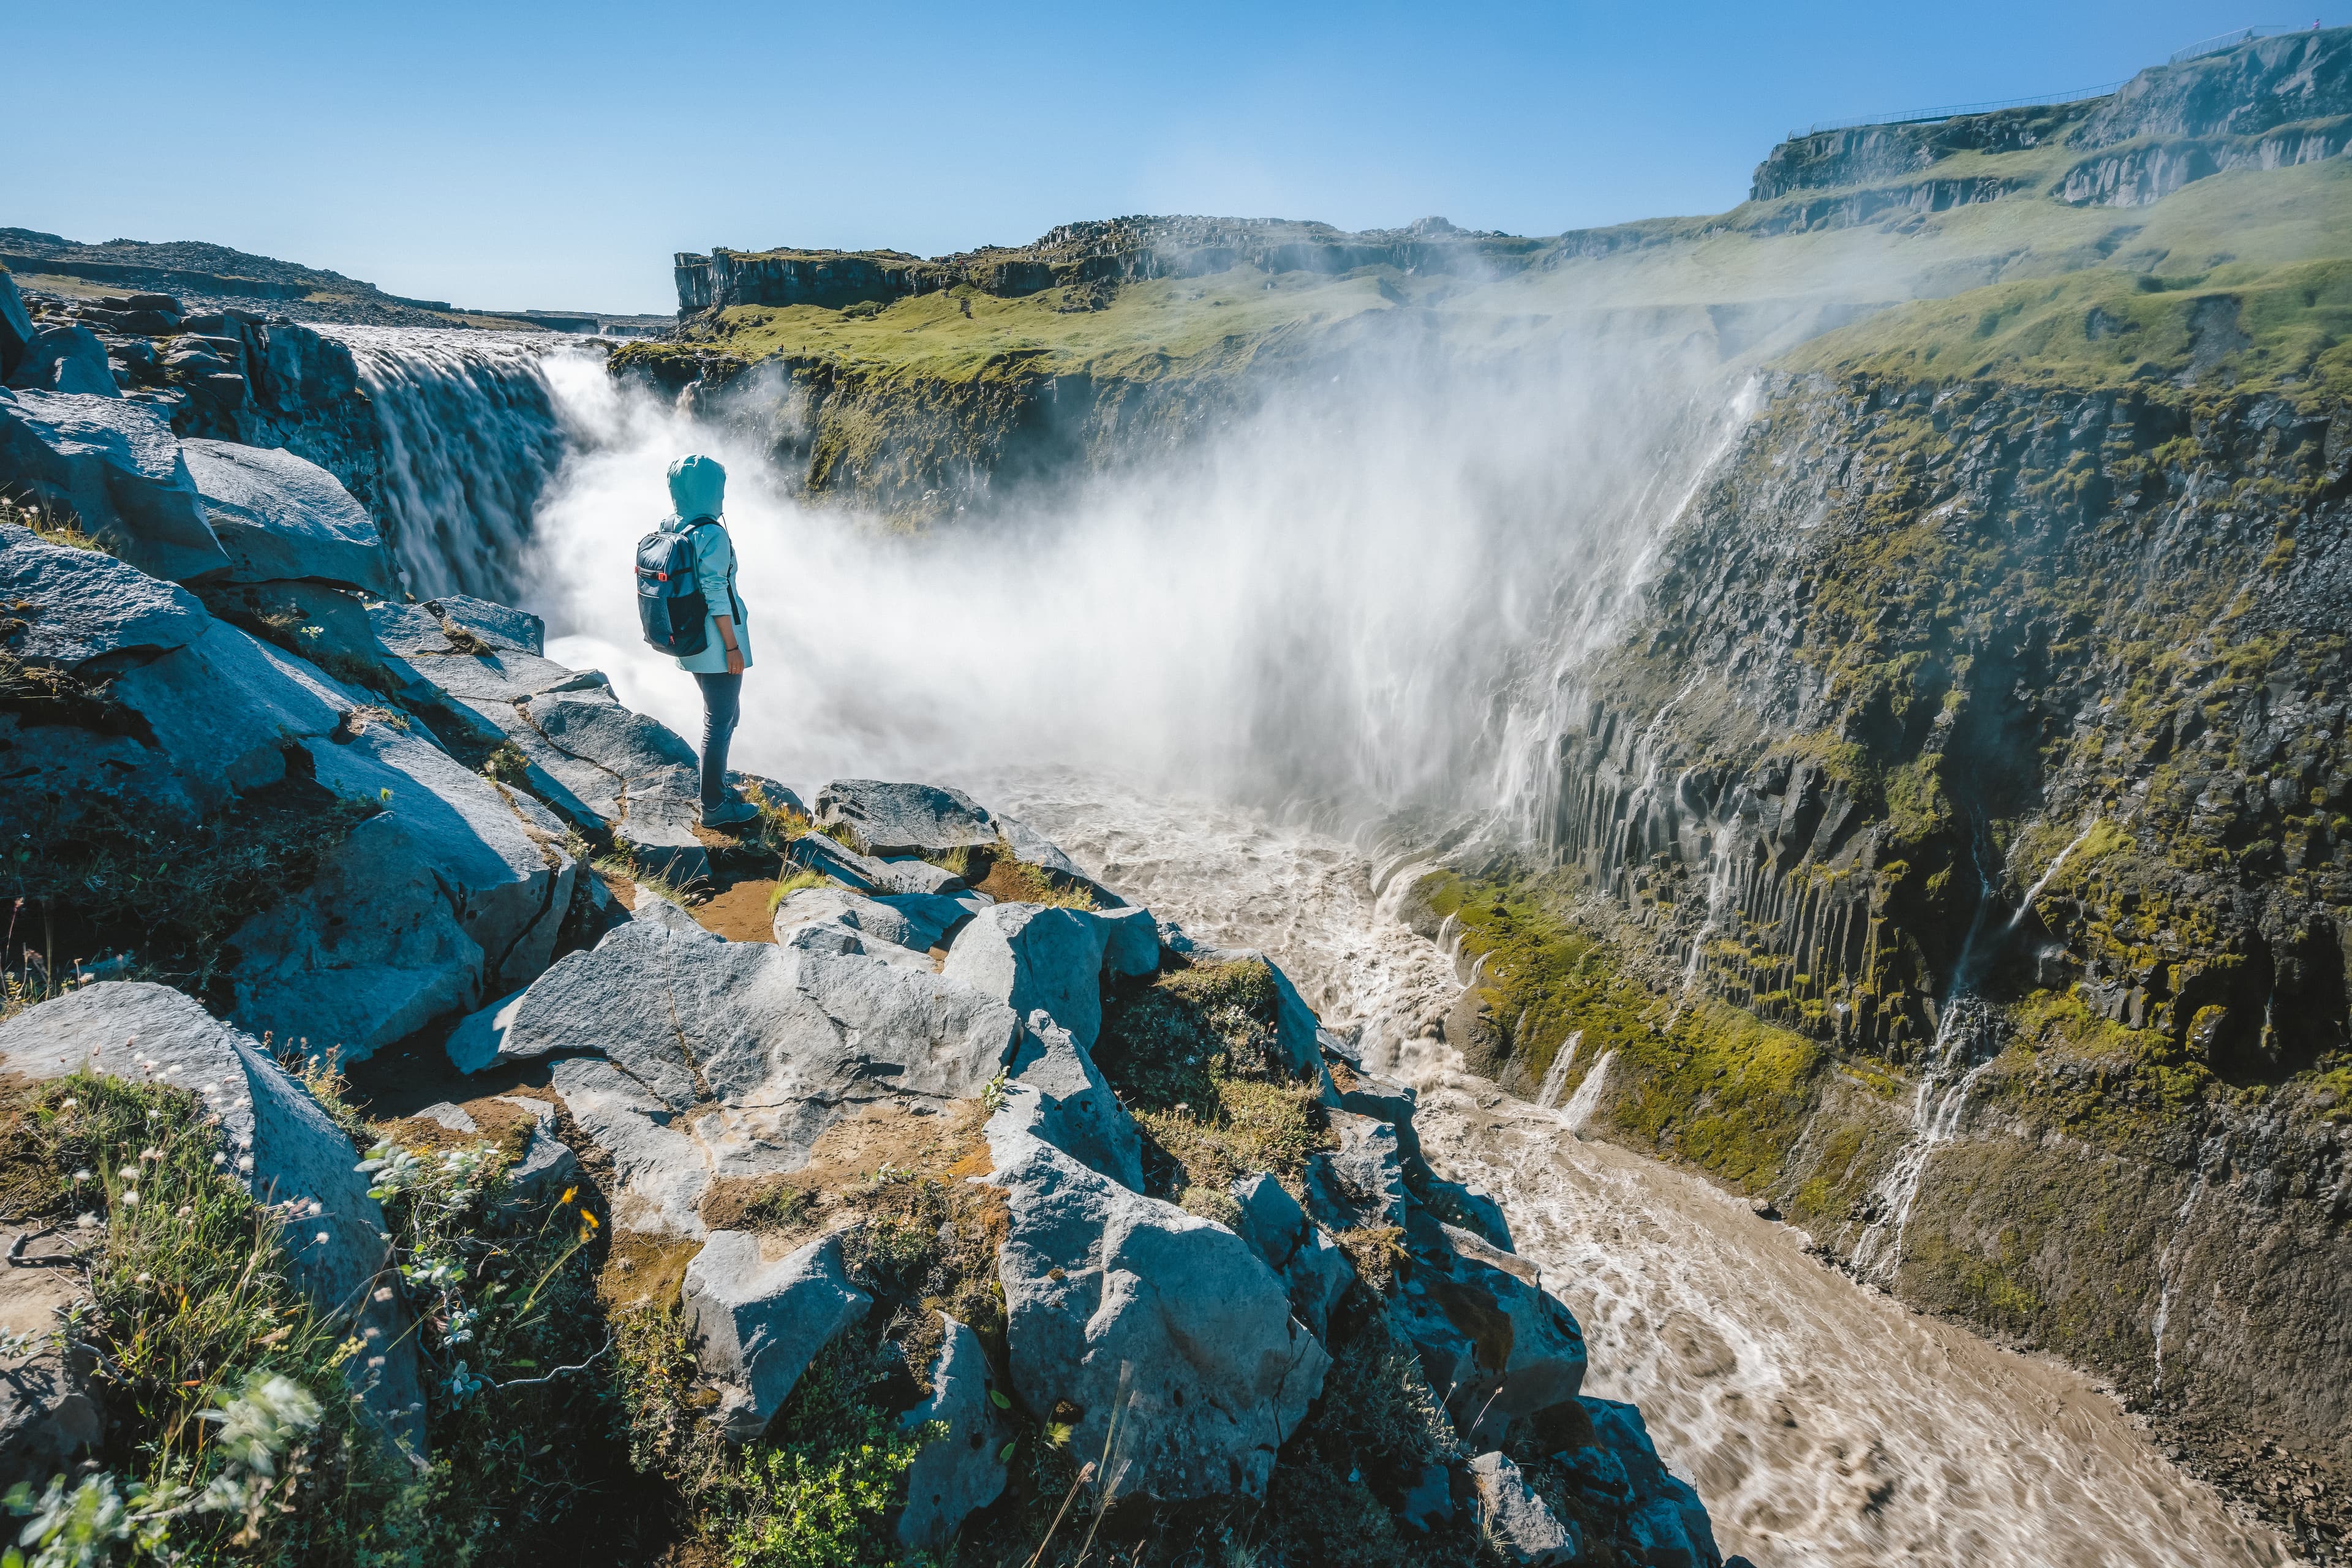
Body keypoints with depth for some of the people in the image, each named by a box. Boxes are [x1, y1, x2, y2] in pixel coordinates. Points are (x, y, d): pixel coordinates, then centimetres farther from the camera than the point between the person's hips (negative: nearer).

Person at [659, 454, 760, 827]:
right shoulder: (712, 535, -21)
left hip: (689, 641, 9)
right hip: (715, 643, -9)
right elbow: (716, 596, -22)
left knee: (724, 714, 24)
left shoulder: (668, 529, 4)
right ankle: (715, 807, 14)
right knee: (720, 722, 3)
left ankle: (718, 786, 37)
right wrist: (733, 646, -15)